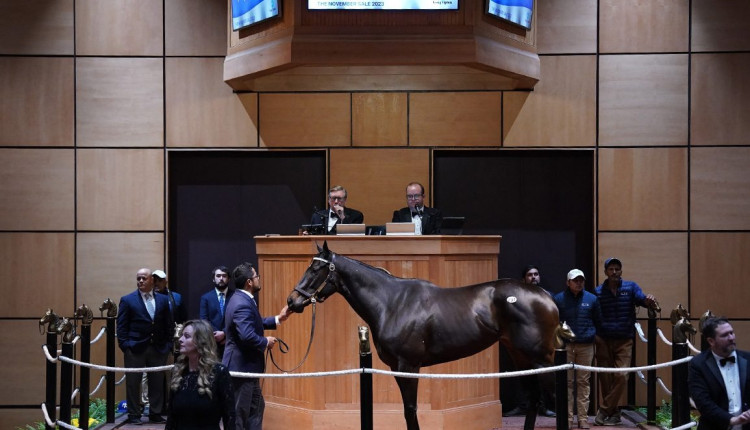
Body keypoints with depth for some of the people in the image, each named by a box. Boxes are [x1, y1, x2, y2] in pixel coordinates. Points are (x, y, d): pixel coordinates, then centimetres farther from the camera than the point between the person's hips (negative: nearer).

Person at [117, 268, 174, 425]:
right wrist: (125, 346, -9)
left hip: (158, 348, 3)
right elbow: (121, 326, -1)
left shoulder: (163, 300, 9)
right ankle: (134, 415, 11)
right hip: (135, 348, -3)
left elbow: (168, 324, 11)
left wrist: (168, 344, 2)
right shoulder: (127, 300, 0)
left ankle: (155, 413, 17)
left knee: (157, 382, 7)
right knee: (133, 382, 2)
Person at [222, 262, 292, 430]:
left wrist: (278, 319, 16)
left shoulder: (243, 299, 9)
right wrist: (266, 342, -16)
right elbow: (248, 337, -33)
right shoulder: (242, 304, -24)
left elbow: (255, 323, 23)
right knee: (239, 413, -2)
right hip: (241, 367, -11)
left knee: (256, 406, 22)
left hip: (247, 366, 11)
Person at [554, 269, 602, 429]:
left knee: (583, 382, 3)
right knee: (567, 382, 0)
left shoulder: (592, 299, 9)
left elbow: (598, 321, 17)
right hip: (565, 345, -1)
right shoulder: (558, 299, 3)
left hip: (586, 345, 1)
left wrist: (592, 334, 8)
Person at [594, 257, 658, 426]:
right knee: (605, 378, 3)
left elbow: (641, 298, -14)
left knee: (621, 376, -12)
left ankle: (604, 410, 0)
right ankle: (614, 413, 16)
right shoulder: (598, 292, 4)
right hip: (603, 340, 1)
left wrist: (649, 301, -37)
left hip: (624, 341, -1)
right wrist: (594, 336, -10)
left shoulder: (630, 287, 2)